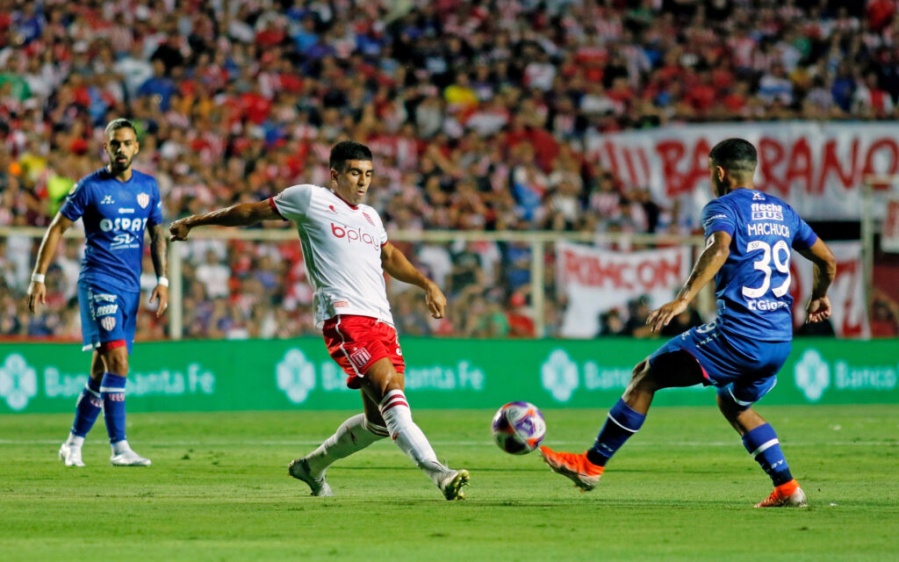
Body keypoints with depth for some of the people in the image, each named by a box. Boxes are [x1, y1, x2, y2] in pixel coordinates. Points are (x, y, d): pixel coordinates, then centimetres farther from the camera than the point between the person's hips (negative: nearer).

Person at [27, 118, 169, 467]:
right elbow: (57, 229, 0)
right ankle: (119, 448, -17)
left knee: (102, 371, 8)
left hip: (131, 287, 5)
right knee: (117, 361, -17)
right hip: (98, 281, -5)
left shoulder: (149, 187, 8)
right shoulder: (90, 187, -6)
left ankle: (74, 444, 20)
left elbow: (157, 234, 17)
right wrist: (38, 278, -4)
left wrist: (162, 280, 7)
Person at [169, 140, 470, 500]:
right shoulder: (310, 199, 7)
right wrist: (193, 222, 20)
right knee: (390, 389, -27)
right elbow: (251, 212, 15)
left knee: (379, 421, 3)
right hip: (343, 318, -8)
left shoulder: (370, 217, 24)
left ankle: (312, 466, 25)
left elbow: (390, 257, 42)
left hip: (381, 321, 8)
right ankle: (436, 472, -39)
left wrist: (427, 285, 31)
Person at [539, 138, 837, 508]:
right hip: (780, 341, 7)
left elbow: (719, 248, -25)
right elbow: (828, 261, 23)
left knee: (646, 375, 5)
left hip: (737, 335, -7)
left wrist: (683, 299, -34)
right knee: (733, 405, 31)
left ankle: (592, 465, 6)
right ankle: (787, 488, 19)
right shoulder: (783, 211, 18)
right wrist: (819, 298, 44)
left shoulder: (723, 207, -3)